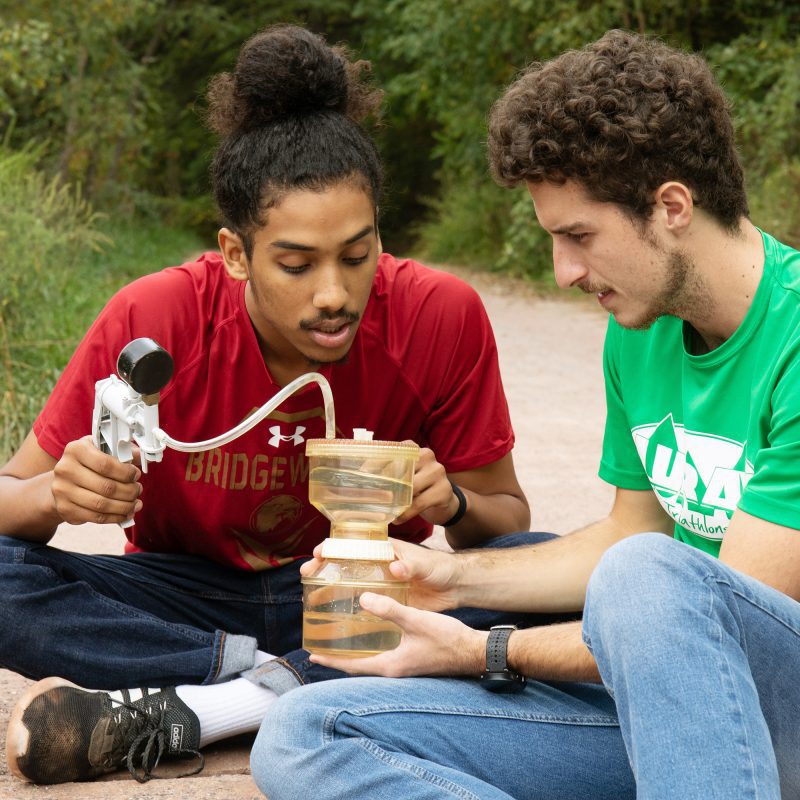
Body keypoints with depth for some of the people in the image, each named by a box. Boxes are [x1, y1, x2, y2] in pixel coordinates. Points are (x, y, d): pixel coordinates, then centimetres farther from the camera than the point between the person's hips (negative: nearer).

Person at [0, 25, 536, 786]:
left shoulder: (441, 316, -17)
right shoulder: (152, 320, -18)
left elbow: (509, 521, -4)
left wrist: (452, 503, -28)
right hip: (191, 595, -1)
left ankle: (179, 713, -28)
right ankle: (277, 678, -22)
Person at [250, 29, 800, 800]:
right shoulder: (638, 333, 10)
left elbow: (735, 611, -19)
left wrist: (485, 652, -9)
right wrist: (459, 576, 9)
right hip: (664, 698, 8)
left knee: (651, 572, -41)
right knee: (301, 736, -10)